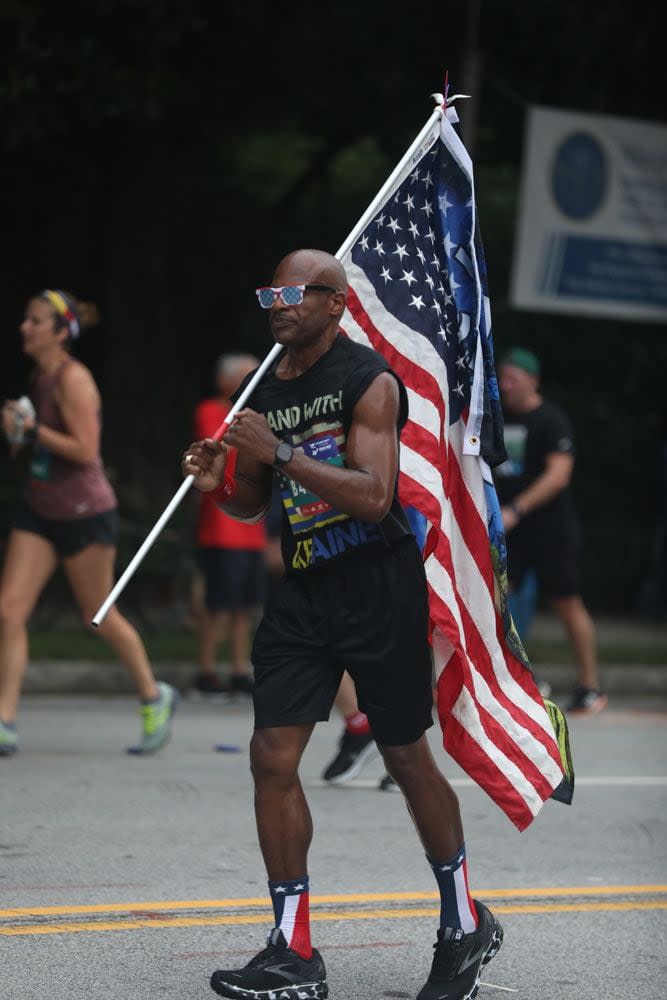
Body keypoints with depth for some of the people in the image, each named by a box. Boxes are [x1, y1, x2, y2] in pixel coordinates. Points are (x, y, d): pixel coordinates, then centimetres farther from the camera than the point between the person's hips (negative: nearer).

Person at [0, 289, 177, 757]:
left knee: (99, 616, 6)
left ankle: (154, 696, 28)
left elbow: (85, 450, -23)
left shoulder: (73, 379, -18)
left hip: (84, 513, -8)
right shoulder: (41, 375, 8)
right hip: (39, 511, 8)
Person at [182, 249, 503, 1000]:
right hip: (303, 591, 6)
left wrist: (279, 453, -25)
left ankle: (465, 925, 25)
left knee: (406, 758, 5)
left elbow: (373, 497, -22)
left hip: (378, 589, -6)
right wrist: (220, 485, -3)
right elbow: (254, 501, 19)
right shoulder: (265, 387, 10)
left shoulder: (368, 380, -11)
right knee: (272, 758, -4)